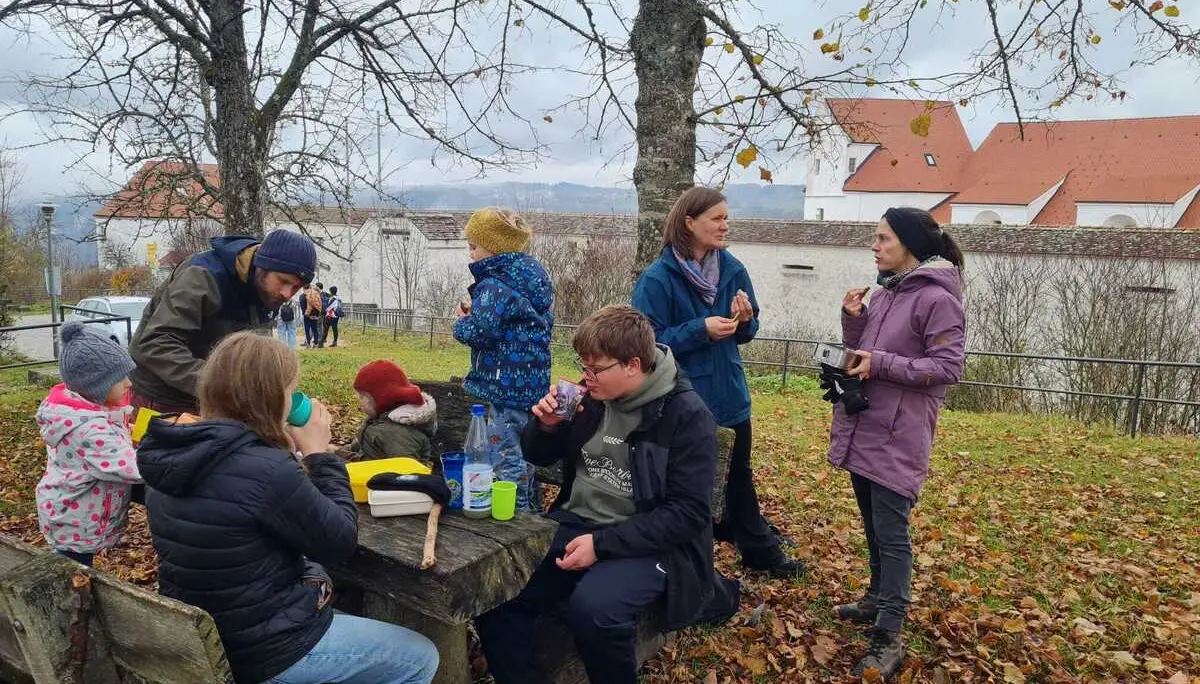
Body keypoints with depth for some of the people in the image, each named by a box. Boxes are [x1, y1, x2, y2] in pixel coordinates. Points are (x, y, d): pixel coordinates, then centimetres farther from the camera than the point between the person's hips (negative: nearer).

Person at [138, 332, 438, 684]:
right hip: (263, 650, -9)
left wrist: (296, 456, 3)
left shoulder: (172, 454, -3)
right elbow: (340, 541, -17)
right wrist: (319, 455, -10)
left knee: (317, 574, 35)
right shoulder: (265, 469, -30)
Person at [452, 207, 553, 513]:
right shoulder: (533, 277, 12)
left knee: (506, 458, -1)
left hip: (504, 386, -10)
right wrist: (477, 312, 11)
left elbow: (481, 332, -28)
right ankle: (531, 509, 31)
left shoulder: (496, 286, -17)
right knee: (524, 453, 20)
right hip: (533, 382, 10)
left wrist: (463, 321, -5)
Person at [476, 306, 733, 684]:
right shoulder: (593, 397, 4)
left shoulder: (687, 415, -12)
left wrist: (603, 544, -22)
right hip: (574, 523, 5)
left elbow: (688, 513, -16)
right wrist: (547, 426, -7)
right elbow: (540, 457, 17)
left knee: (592, 609, -33)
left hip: (647, 542, -5)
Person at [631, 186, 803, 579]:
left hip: (729, 396, 6)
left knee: (738, 476, 21)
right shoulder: (658, 279, -16)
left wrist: (745, 320, -14)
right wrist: (701, 329, -26)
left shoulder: (733, 270, 0)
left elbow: (746, 333, 9)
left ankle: (759, 550, 37)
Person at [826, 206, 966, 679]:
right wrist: (853, 320, -2)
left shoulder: (937, 298, -13)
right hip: (861, 428, 8)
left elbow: (949, 366, -16)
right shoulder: (883, 293, 10)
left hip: (897, 437, -8)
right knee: (873, 526, 20)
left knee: (892, 535, -3)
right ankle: (878, 598, 37)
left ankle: (888, 640, 4)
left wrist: (882, 364, -21)